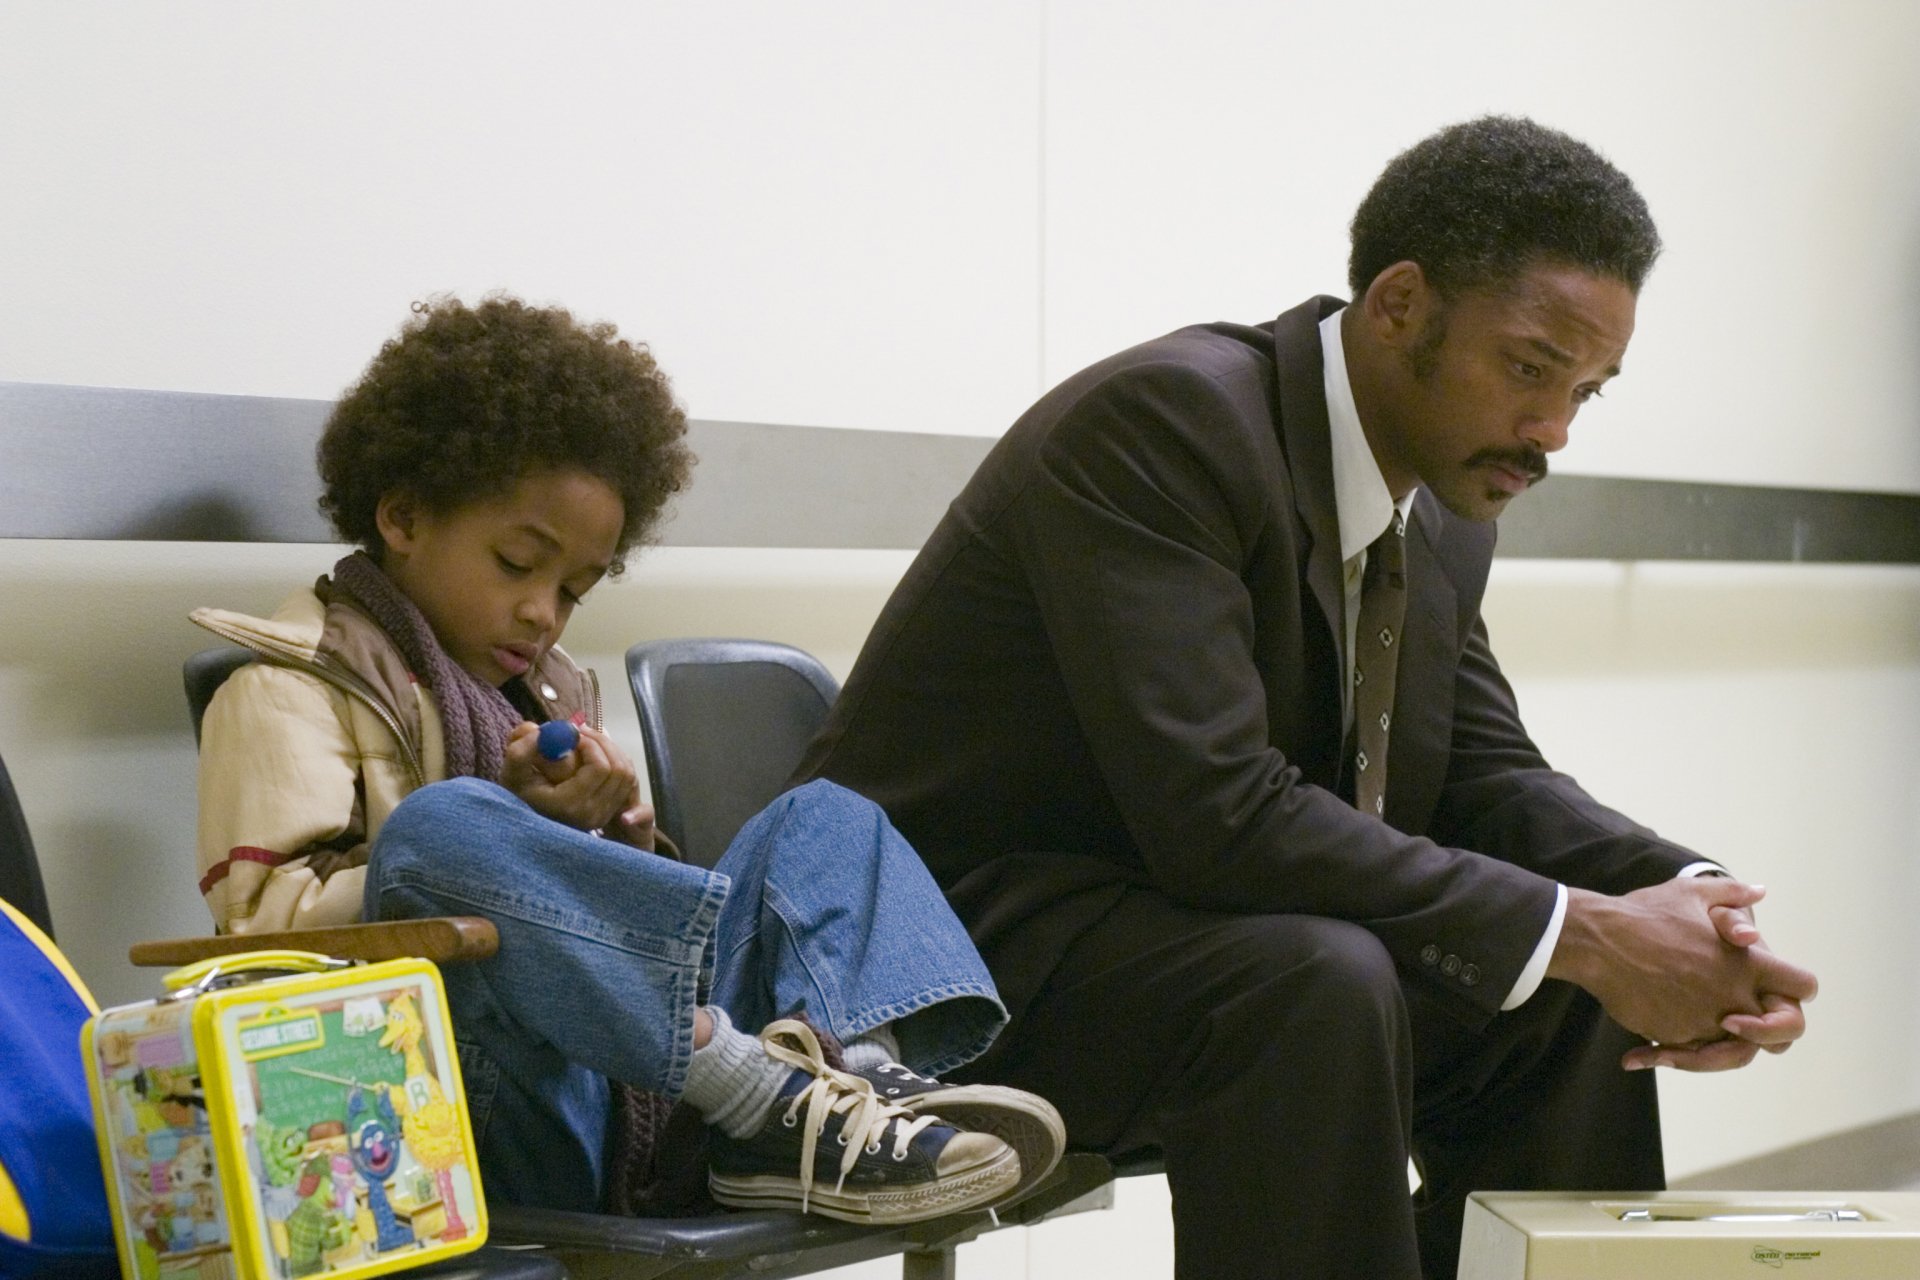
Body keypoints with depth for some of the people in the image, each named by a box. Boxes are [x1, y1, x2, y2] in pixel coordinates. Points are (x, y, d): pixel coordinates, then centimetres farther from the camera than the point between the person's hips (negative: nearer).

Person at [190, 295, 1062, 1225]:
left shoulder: (549, 692, 31)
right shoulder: (290, 692, 9)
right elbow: (271, 932, -6)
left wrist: (604, 837, 7)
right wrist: (504, 828, -10)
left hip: (652, 1095, 7)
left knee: (827, 812, 6)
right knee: (441, 828, -31)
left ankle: (858, 1069, -26)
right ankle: (758, 1086, -36)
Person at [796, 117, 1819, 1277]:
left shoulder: (1445, 512, 4)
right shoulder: (1158, 421, -24)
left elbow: (1484, 776, 9)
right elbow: (1217, 811, -31)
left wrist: (1689, 903, -12)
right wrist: (1578, 932, -28)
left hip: (1173, 919, 9)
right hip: (963, 928, -9)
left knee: (1568, 996, 1)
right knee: (1319, 987, -32)